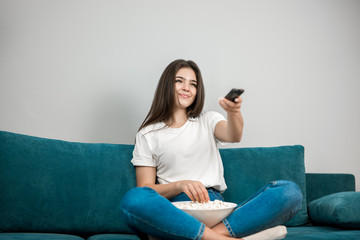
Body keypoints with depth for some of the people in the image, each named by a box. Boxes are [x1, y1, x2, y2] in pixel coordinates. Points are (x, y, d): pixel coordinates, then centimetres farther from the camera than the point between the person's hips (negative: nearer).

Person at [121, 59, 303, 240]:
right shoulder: (148, 134, 14)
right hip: (175, 210, -2)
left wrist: (234, 111, -26)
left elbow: (233, 136, -3)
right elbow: (145, 189, 5)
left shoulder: (208, 120, 21)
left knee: (291, 191, -19)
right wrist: (180, 185, -14)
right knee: (133, 199, -36)